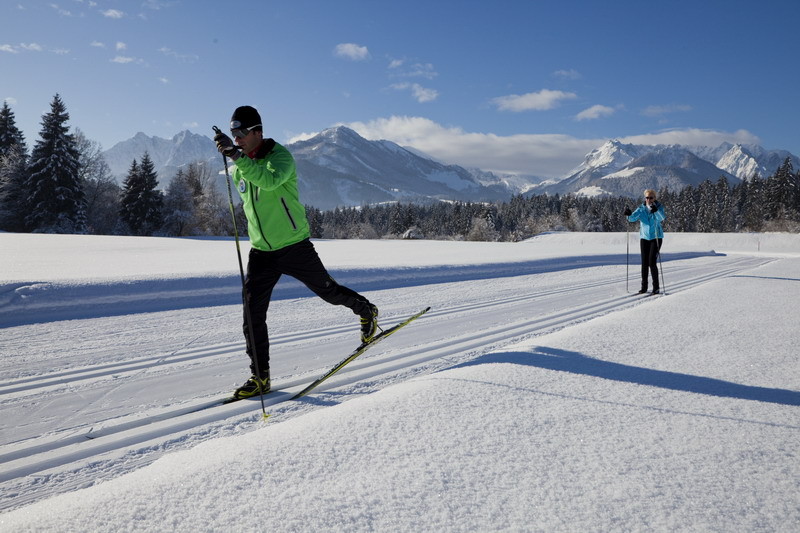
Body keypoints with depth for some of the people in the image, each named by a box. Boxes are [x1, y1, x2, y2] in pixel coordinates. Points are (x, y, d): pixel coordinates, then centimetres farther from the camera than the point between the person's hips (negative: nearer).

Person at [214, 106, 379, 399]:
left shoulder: (280, 156, -15)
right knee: (252, 314, -4)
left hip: (295, 247, -5)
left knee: (328, 291, 12)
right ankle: (260, 377, 7)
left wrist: (237, 157, -45)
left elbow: (270, 180, -39)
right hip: (261, 252, 5)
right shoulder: (238, 169, 6)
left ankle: (367, 311, 42)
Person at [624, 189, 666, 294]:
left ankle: (656, 287, -2)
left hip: (656, 238, -3)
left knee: (652, 262, -11)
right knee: (644, 263, 4)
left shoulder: (659, 207, -5)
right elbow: (632, 218, -11)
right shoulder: (641, 209, 2)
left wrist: (656, 210, -44)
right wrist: (629, 215, -33)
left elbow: (662, 217, -25)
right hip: (644, 238, 3)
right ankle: (644, 286, 13)